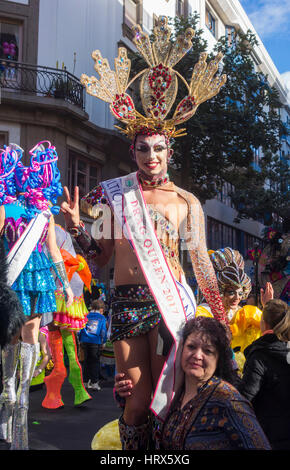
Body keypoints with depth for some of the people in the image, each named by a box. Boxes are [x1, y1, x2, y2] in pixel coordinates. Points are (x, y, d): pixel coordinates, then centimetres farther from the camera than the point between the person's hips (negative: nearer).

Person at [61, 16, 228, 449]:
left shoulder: (187, 202, 5)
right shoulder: (112, 195, 6)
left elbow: (201, 260, 7)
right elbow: (100, 257, 8)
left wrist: (221, 316, 6)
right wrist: (77, 228, -9)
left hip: (171, 301, 0)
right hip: (127, 302, 0)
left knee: (165, 395, 4)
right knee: (138, 397, 4)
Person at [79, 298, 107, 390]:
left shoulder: (86, 316, 12)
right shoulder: (102, 318, 3)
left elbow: (80, 329, 12)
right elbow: (103, 331, 0)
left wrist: (80, 340, 18)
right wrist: (103, 341, 9)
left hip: (85, 341, 3)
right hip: (96, 342, -3)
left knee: (86, 361, 13)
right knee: (95, 362, 3)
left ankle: (86, 381, 17)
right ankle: (94, 383, 0)